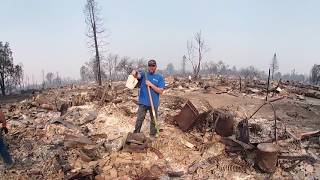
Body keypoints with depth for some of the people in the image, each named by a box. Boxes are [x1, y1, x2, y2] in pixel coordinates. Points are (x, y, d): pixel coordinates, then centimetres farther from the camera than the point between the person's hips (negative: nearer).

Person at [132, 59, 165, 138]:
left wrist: (151, 85, -18)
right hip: (143, 102, 0)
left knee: (154, 120, 14)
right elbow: (138, 75, -20)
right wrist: (135, 73, -43)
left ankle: (153, 134, 31)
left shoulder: (160, 77, -1)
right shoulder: (144, 74, 4)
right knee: (139, 120, 5)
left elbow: (161, 91, -8)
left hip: (154, 103, 0)